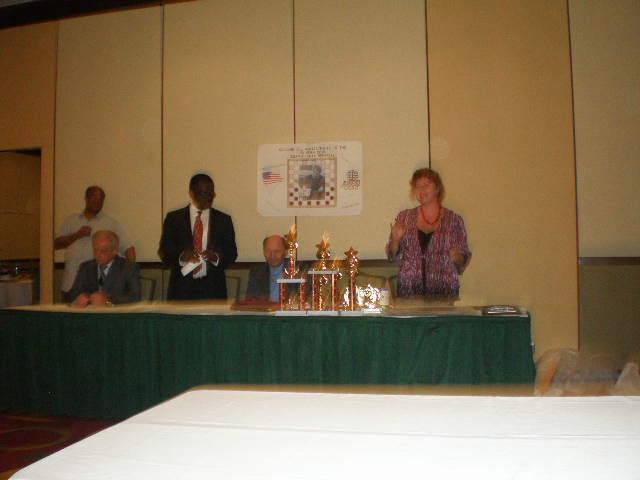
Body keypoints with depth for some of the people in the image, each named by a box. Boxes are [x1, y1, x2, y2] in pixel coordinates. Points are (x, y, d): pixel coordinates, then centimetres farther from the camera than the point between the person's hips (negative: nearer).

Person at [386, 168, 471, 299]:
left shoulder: (454, 220, 3)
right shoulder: (404, 217, 7)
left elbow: (464, 259, 8)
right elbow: (393, 256, 10)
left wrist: (456, 257, -13)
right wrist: (396, 240, -9)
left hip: (444, 290, -1)